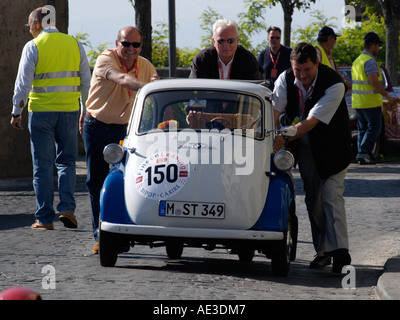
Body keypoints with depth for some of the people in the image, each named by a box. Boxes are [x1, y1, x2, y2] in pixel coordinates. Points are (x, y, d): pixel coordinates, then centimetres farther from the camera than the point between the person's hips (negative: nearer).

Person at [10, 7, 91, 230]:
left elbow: (23, 82, -8)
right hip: (69, 111, 3)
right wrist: (86, 112, 16)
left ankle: (45, 218, 4)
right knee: (67, 162, 13)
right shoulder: (74, 44, 7)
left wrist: (16, 112, -1)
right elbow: (86, 80, 9)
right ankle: (67, 208, -4)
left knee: (43, 166, 4)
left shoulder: (33, 47, -5)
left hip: (41, 111, -3)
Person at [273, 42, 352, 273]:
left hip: (331, 147, -5)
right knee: (313, 198, 5)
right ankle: (323, 251, 12)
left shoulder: (334, 85, -27)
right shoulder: (286, 80, -12)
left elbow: (312, 121, -31)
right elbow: (274, 111, -20)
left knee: (331, 195, -15)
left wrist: (285, 137, -39)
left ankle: (340, 252, -21)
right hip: (305, 146, 5)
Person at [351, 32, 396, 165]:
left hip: (357, 102, 9)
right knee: (374, 128, -4)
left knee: (363, 129, 11)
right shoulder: (370, 61, -14)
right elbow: (374, 81, -22)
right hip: (370, 102, -9)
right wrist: (387, 96, -17)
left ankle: (362, 156, 8)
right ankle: (364, 152, -13)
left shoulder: (357, 61, 16)